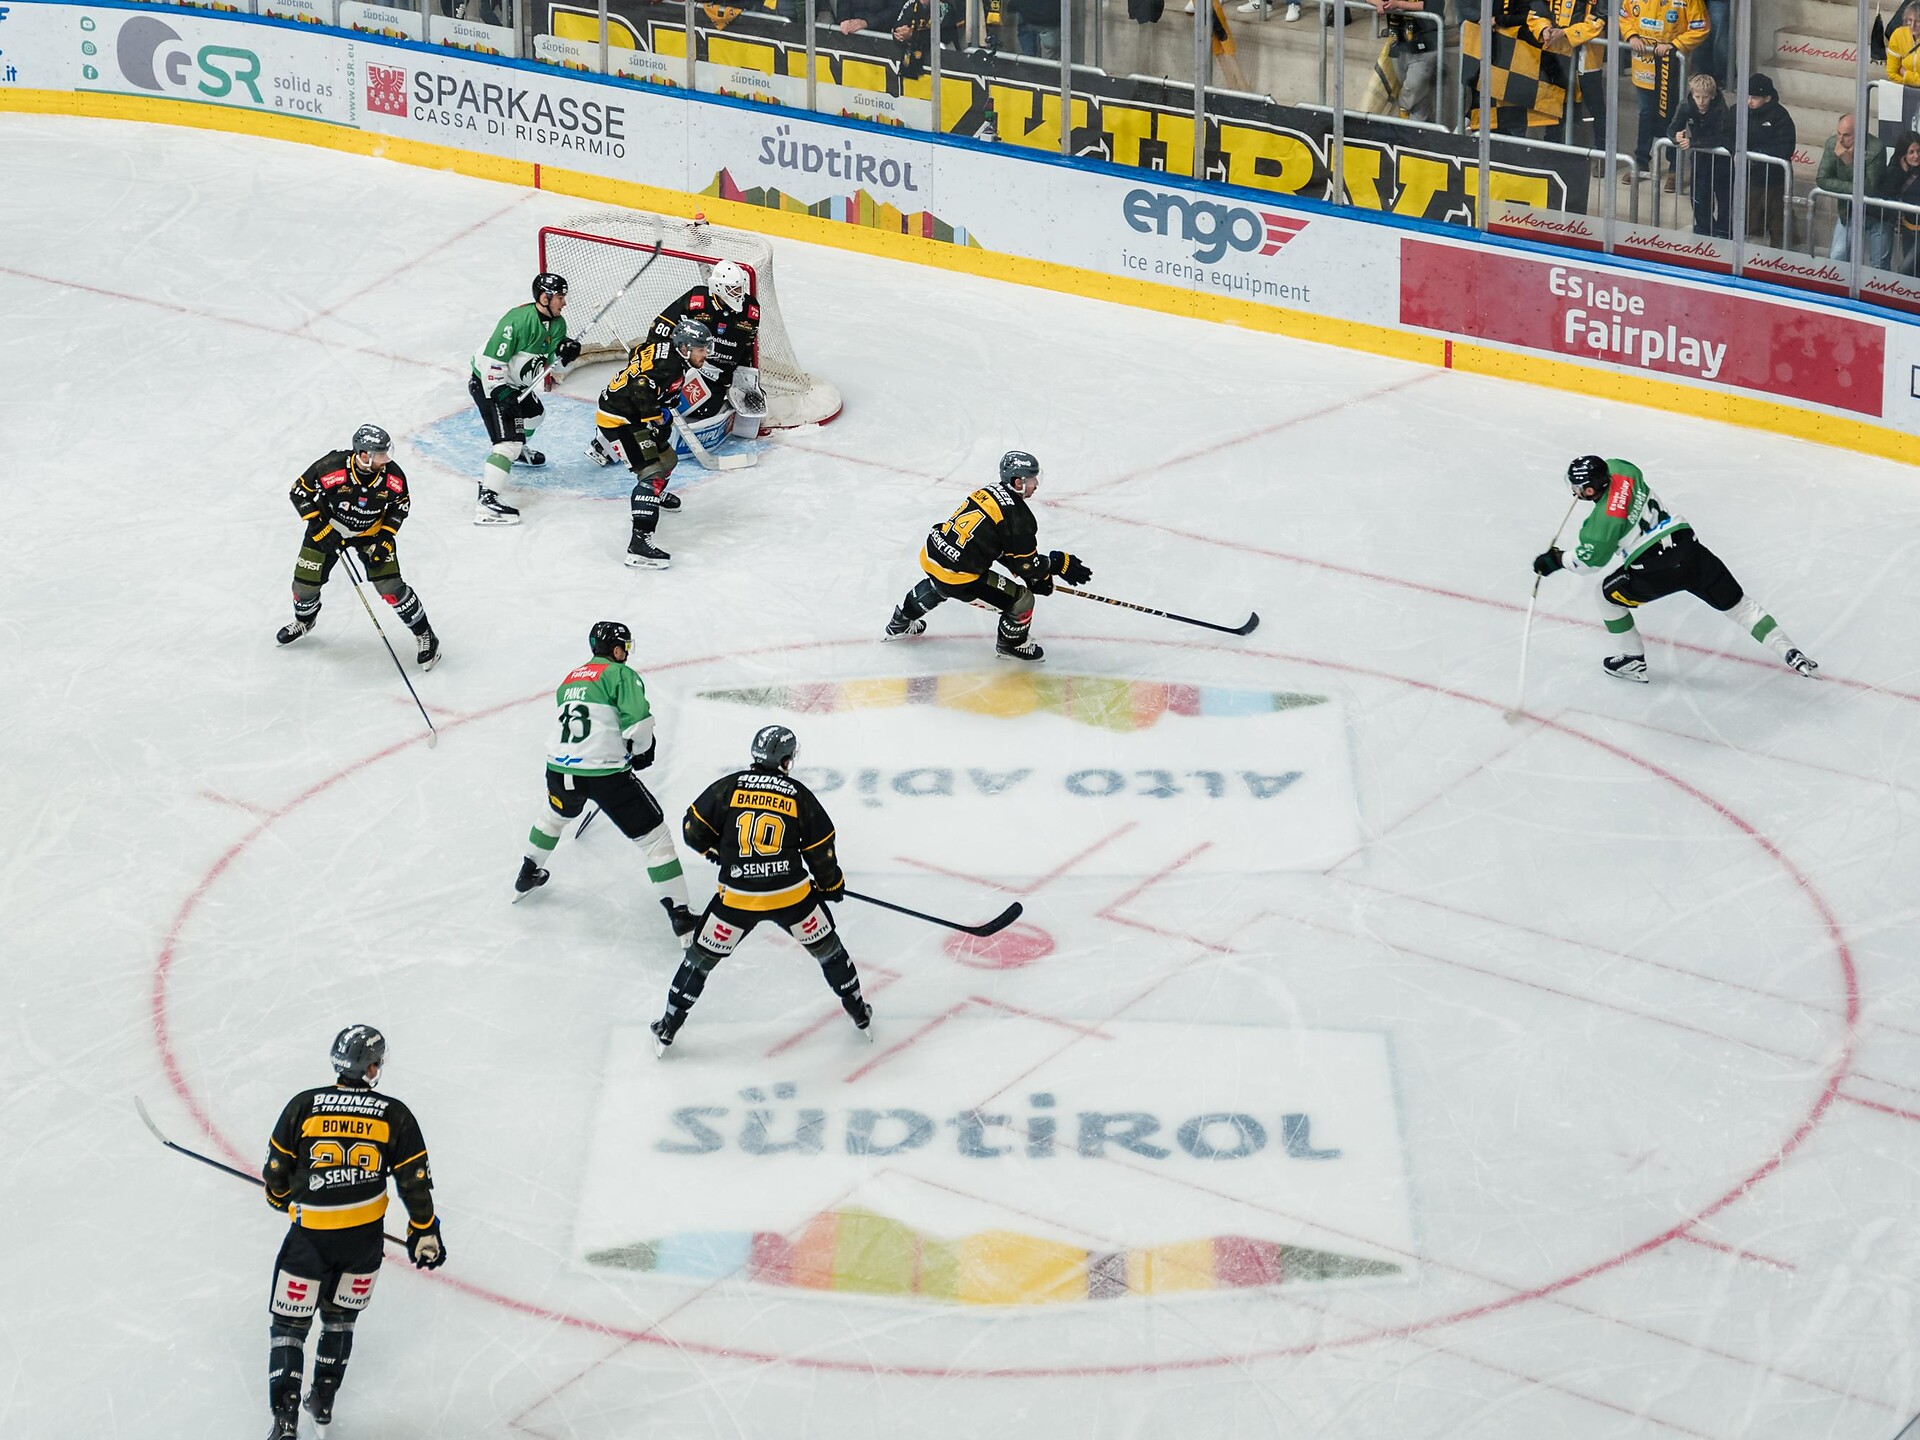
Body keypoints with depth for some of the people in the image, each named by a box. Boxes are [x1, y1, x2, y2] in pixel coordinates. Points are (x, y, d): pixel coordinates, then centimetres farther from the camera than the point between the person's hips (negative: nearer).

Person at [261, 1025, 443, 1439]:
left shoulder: (303, 1106, -8)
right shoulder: (395, 1116, -6)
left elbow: (277, 1170, 1)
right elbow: (415, 1181, -1)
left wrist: (280, 1197, 24)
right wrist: (423, 1233, 12)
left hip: (309, 1235, -2)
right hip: (364, 1237, 2)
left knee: (288, 1323, 8)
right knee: (339, 1318, 24)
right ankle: (323, 1401, 31)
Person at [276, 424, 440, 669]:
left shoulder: (393, 476, -25)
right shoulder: (330, 467, -33)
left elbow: (401, 505, -4)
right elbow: (299, 492, -18)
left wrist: (386, 539, -11)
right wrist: (319, 527, -22)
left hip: (371, 532, 0)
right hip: (328, 527, 0)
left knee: (391, 587, -11)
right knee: (305, 584, 4)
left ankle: (424, 634, 8)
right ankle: (305, 620, 39)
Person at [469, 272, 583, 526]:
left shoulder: (557, 324, -1)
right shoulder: (519, 320, -29)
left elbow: (552, 366, 5)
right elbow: (491, 361, -28)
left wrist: (564, 354, -16)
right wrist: (501, 393, -32)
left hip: (514, 382, 10)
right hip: (488, 383, -10)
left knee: (533, 414, 33)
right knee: (509, 438, -21)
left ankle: (517, 449, 64)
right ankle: (487, 501, -29)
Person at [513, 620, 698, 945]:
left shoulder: (570, 678, 20)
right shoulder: (620, 674, -2)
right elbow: (638, 721, -16)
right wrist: (642, 751, 6)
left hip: (560, 770, 6)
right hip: (606, 773, -6)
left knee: (555, 813, 39)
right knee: (654, 835, 4)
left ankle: (527, 876, 54)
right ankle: (680, 914, 0)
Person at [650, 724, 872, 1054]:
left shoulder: (728, 787, -3)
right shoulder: (800, 796, -1)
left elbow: (693, 829, 2)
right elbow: (820, 850, 4)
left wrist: (716, 849, 22)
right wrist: (831, 883, 22)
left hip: (737, 898, 0)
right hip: (792, 895, 0)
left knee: (702, 956, 14)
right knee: (827, 948, 21)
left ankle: (668, 1029, 20)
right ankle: (859, 1014, 32)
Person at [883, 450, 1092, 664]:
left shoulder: (987, 493, 9)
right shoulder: (1018, 517, -16)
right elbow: (1027, 564, -11)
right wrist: (1060, 564, 5)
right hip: (958, 578, -8)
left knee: (938, 584, 44)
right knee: (1022, 600, 5)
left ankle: (900, 623, 62)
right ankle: (1011, 644, 31)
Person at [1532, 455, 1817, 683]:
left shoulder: (1603, 521, -15)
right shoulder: (1618, 468, 2)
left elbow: (1590, 559, 1)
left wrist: (1556, 561, 15)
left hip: (1656, 571, -7)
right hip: (1689, 546, 7)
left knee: (1607, 594, 17)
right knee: (1736, 602, 15)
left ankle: (1633, 661, 24)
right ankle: (1790, 653, 13)